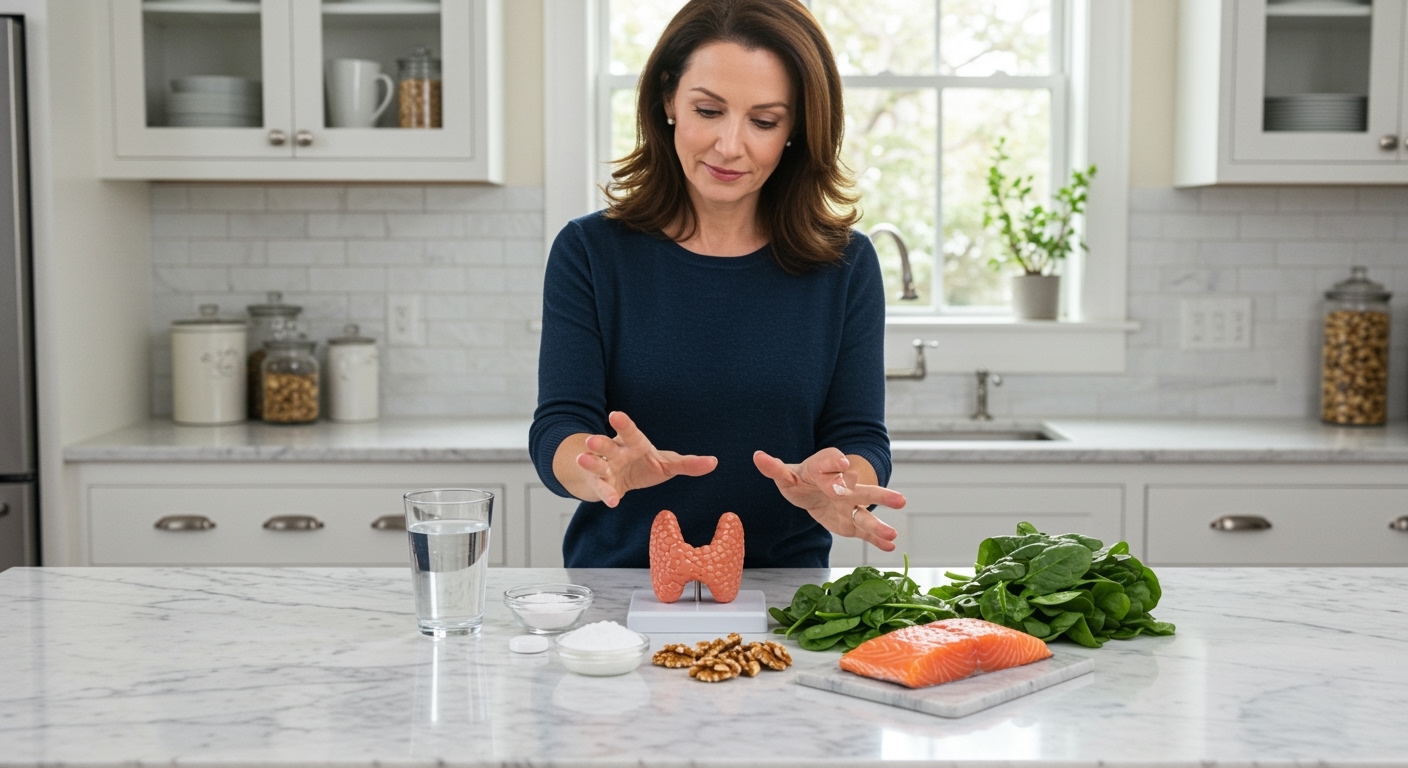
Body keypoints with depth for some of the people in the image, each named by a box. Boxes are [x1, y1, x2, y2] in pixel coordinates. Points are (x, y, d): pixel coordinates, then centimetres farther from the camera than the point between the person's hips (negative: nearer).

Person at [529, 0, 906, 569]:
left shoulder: (844, 265, 3)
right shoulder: (589, 252, 0)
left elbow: (862, 439, -1)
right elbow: (556, 433, -7)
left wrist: (831, 488, -25)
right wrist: (606, 469, -31)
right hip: (616, 585, -1)